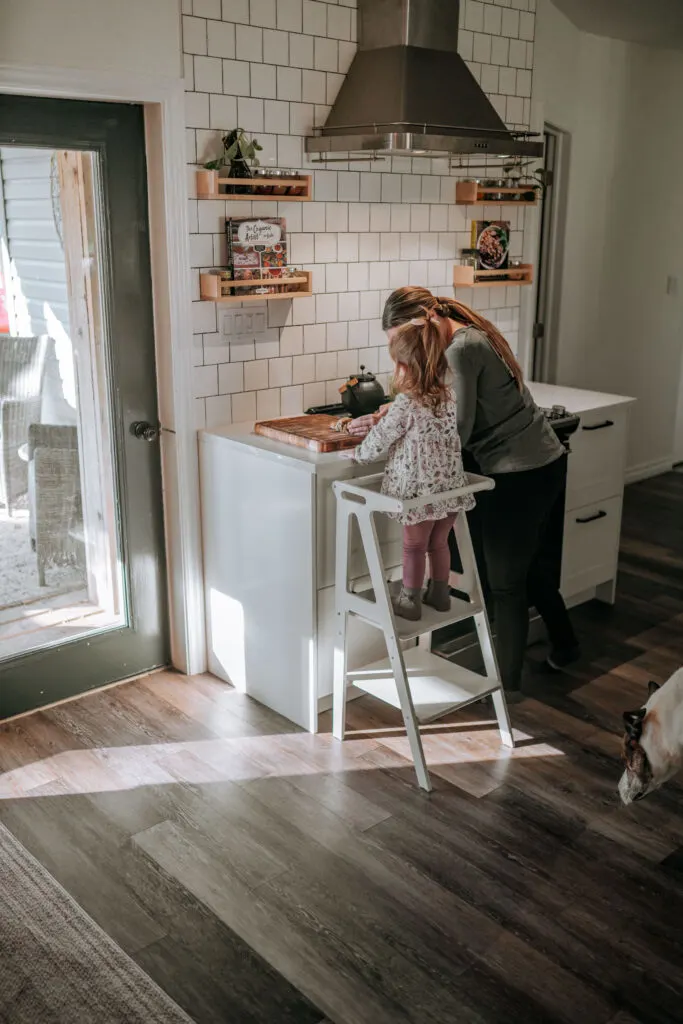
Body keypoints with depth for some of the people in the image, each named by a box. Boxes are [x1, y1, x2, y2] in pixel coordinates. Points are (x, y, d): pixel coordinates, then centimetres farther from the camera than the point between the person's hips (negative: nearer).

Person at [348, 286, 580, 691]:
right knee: (530, 563, 27)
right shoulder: (474, 335, 10)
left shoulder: (461, 350, -19)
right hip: (545, 463, 10)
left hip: (518, 474, -10)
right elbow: (456, 412, 8)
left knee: (506, 583, 2)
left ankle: (508, 686, 16)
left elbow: (455, 433, -22)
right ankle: (564, 645, 46)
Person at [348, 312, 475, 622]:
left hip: (419, 491, -6)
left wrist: (358, 453, 9)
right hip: (451, 486, 6)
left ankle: (409, 601, 22)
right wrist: (382, 418, 24)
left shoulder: (405, 405, -20)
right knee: (439, 543, 21)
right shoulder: (449, 398, 1)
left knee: (414, 547, 10)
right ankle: (440, 594, 34)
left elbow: (379, 440, -11)